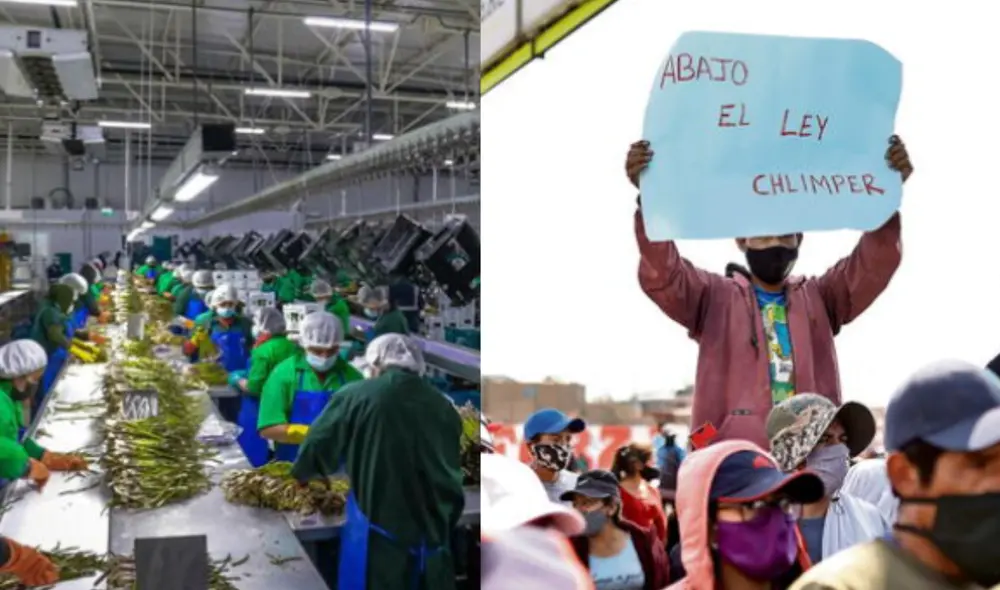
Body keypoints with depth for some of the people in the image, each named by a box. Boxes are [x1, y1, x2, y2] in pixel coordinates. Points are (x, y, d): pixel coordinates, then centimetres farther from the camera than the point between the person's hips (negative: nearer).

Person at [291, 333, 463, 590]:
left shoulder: (356, 396, -7)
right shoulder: (443, 406, 3)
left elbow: (317, 448, 4)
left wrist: (302, 473, 25)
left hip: (378, 534, -3)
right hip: (434, 532, 4)